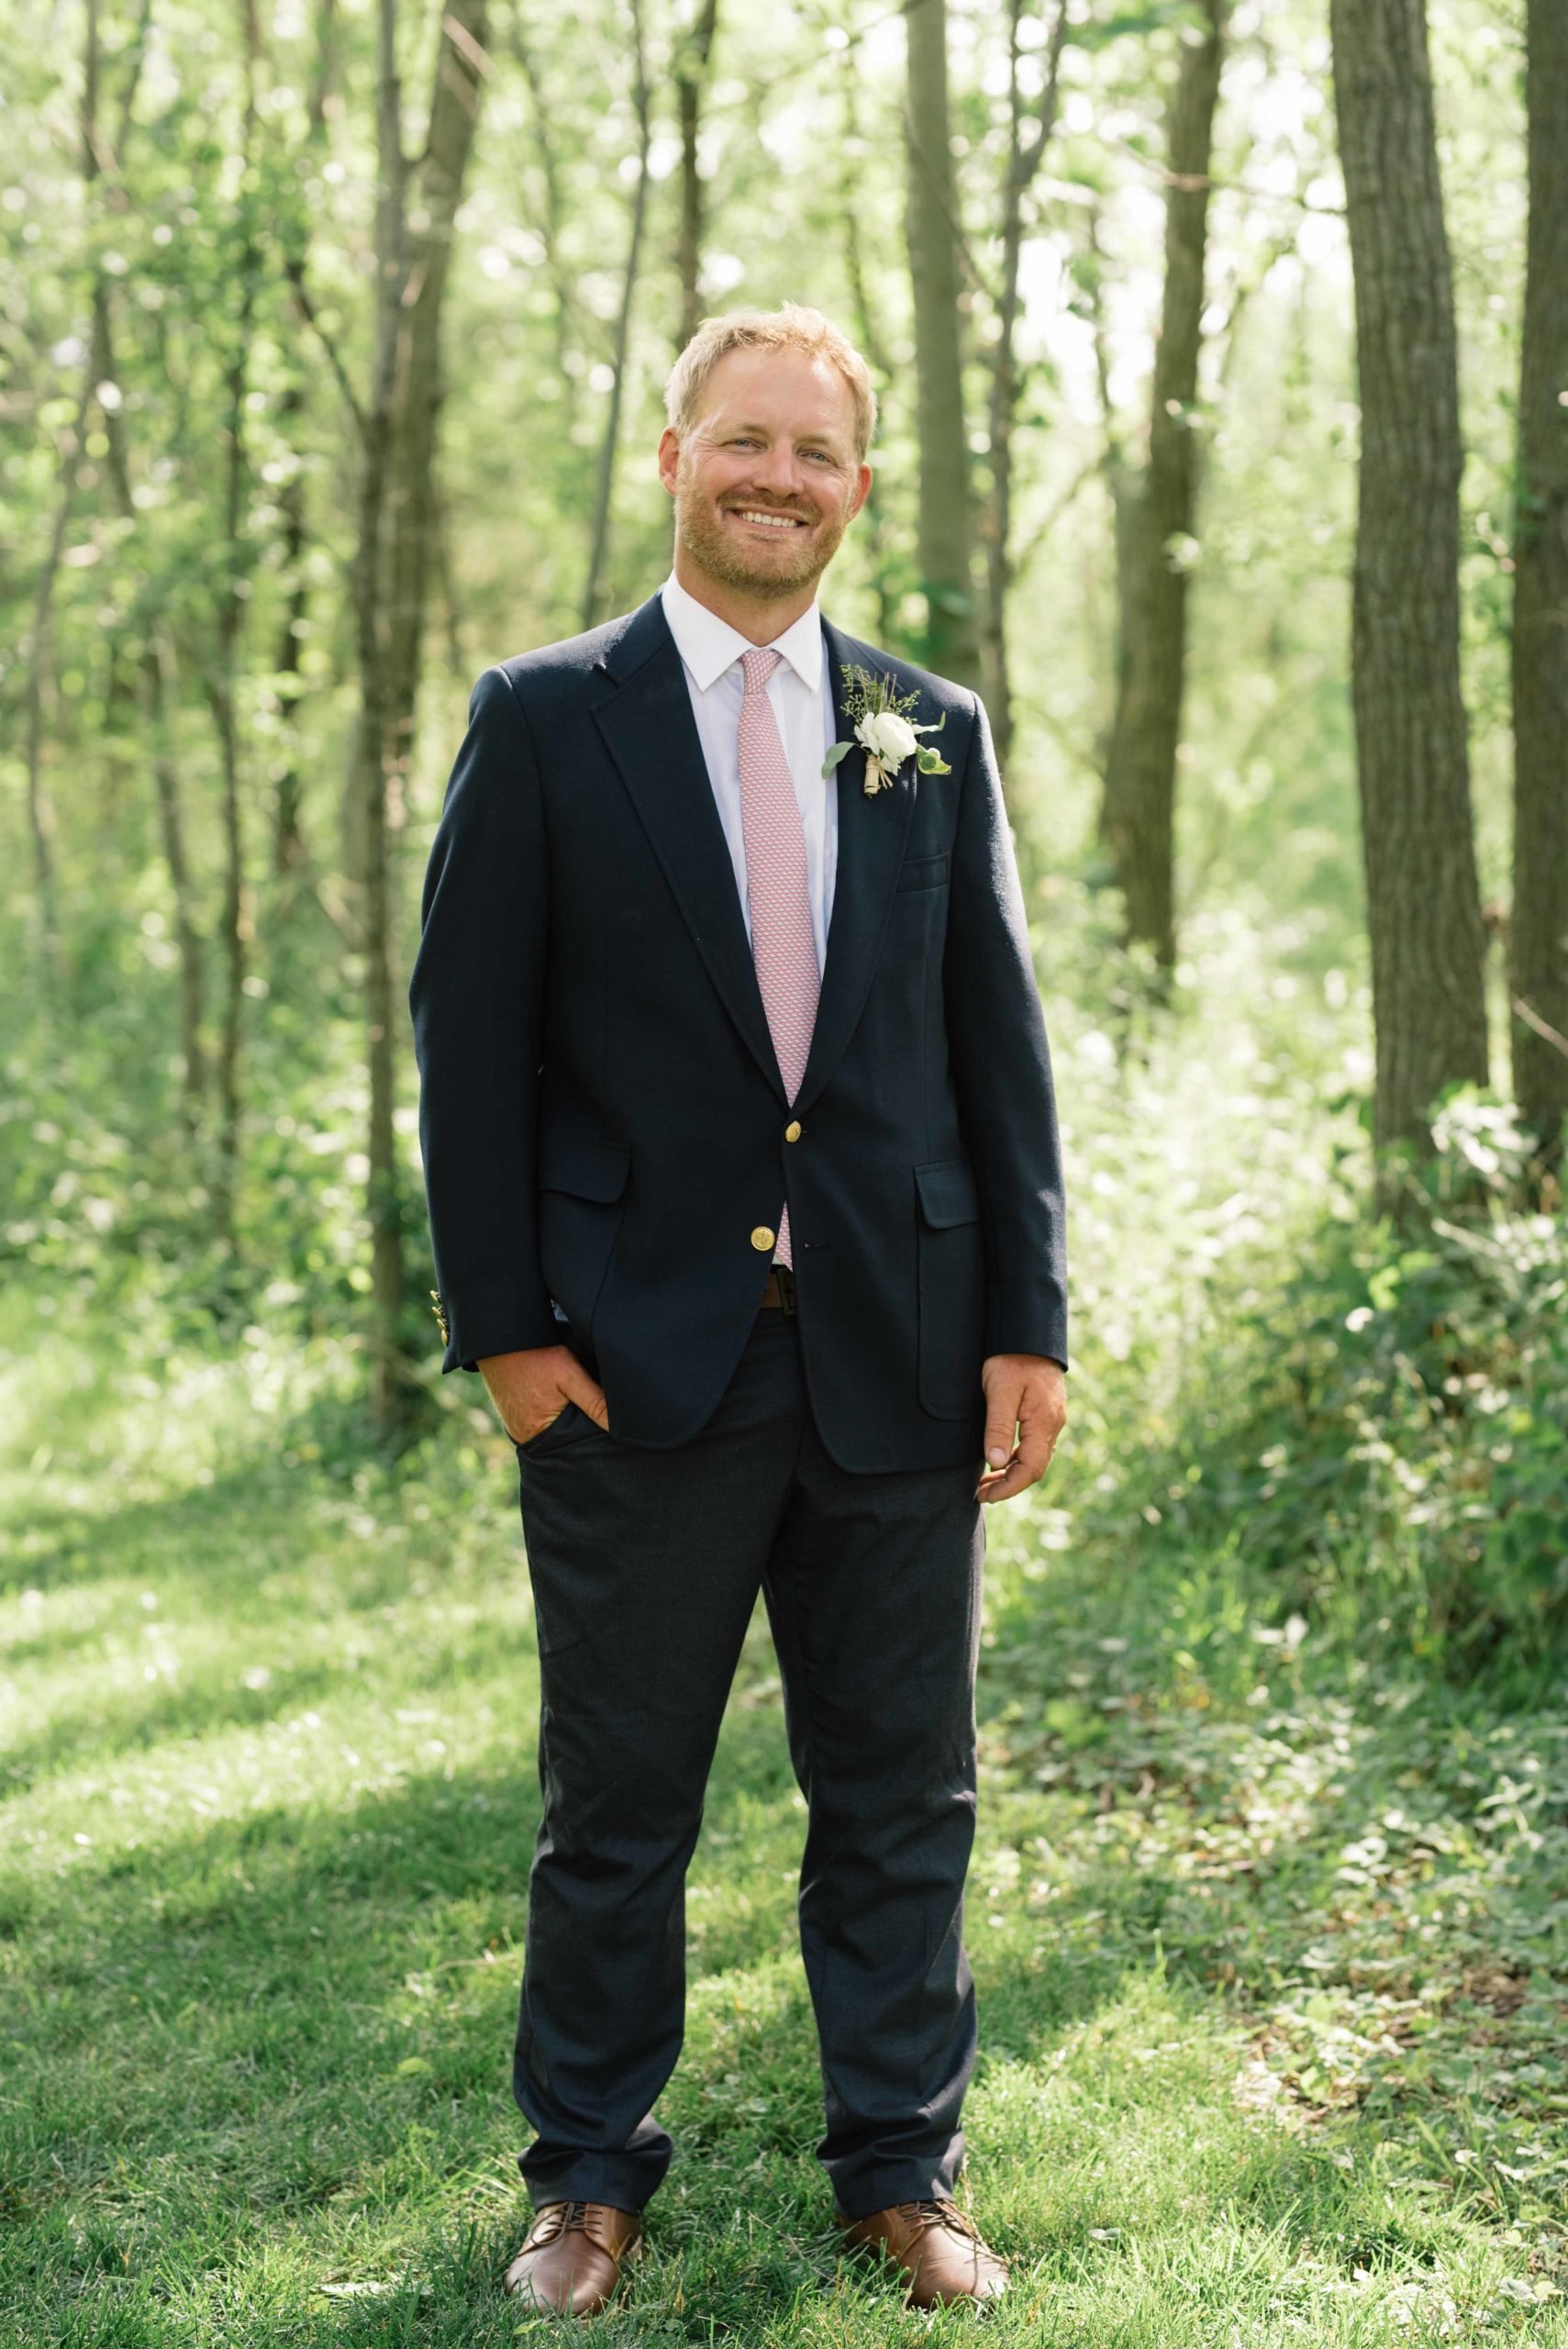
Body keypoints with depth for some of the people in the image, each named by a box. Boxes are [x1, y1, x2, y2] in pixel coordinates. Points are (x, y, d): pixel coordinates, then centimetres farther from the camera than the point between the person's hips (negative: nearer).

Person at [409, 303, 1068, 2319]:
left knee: (901, 1795, 11)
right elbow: (470, 1040, -2)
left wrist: (1028, 1321, 2)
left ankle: (901, 2166, 27)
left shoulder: (936, 734, 8)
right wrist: (504, 1324, -7)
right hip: (638, 1361, -2)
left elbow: (999, 1043, 8)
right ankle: (589, 2173, 26)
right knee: (615, 1805, 10)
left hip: (898, 1361, 3)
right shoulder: (545, 719, 0)